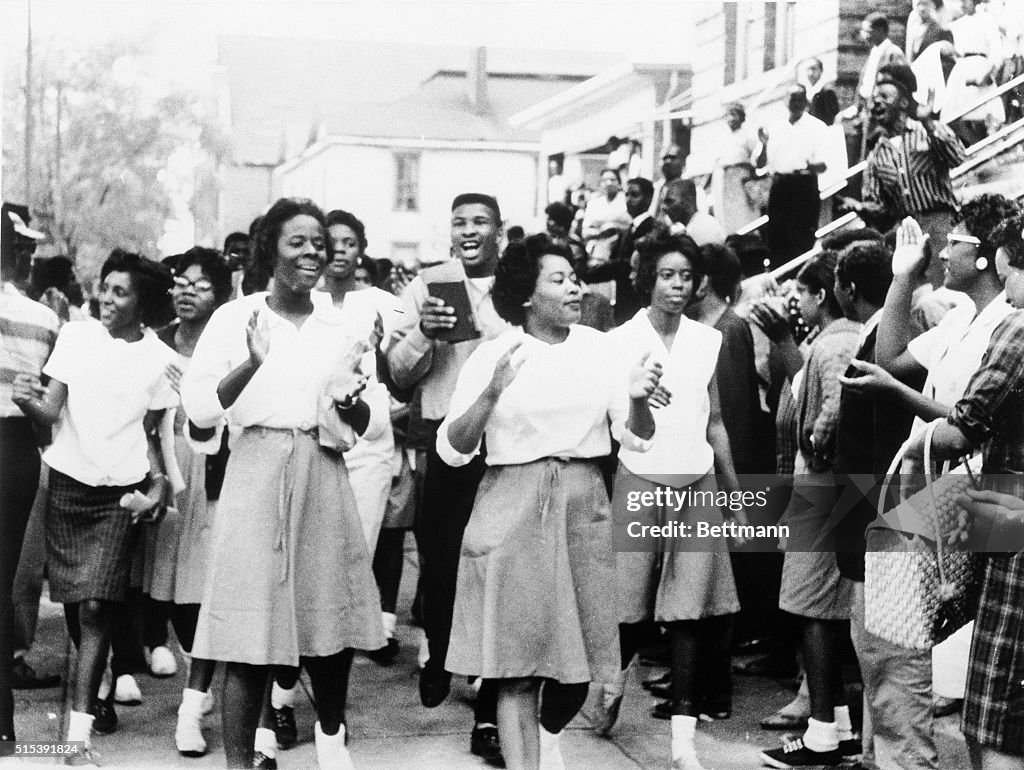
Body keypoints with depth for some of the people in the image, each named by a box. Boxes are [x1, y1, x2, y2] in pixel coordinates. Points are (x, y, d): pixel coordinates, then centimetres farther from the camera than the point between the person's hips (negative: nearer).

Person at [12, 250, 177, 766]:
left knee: (94, 606, -12)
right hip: (68, 482, 2)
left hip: (121, 491, -2)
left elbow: (147, 431, 11)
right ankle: (94, 685, 33)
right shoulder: (76, 336, 2)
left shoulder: (160, 358, 2)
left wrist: (158, 481, -4)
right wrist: (28, 400, -25)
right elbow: (50, 411, -3)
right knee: (73, 604, 7)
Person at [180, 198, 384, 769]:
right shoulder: (235, 319, 0)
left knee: (331, 617, 8)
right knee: (252, 631, -6)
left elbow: (362, 426, 14)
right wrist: (252, 362, -22)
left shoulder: (344, 327, 9)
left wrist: (351, 400, -9)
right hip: (258, 475, -3)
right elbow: (201, 410, -7)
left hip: (324, 479, 3)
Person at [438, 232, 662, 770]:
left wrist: (638, 399, -15)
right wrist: (492, 392, -21)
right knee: (518, 663, -5)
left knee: (580, 655, 11)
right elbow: (452, 449, -7)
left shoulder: (597, 347, 6)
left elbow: (637, 438, 6)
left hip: (583, 506, 3)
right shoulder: (493, 355, -3)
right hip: (514, 509, -3)